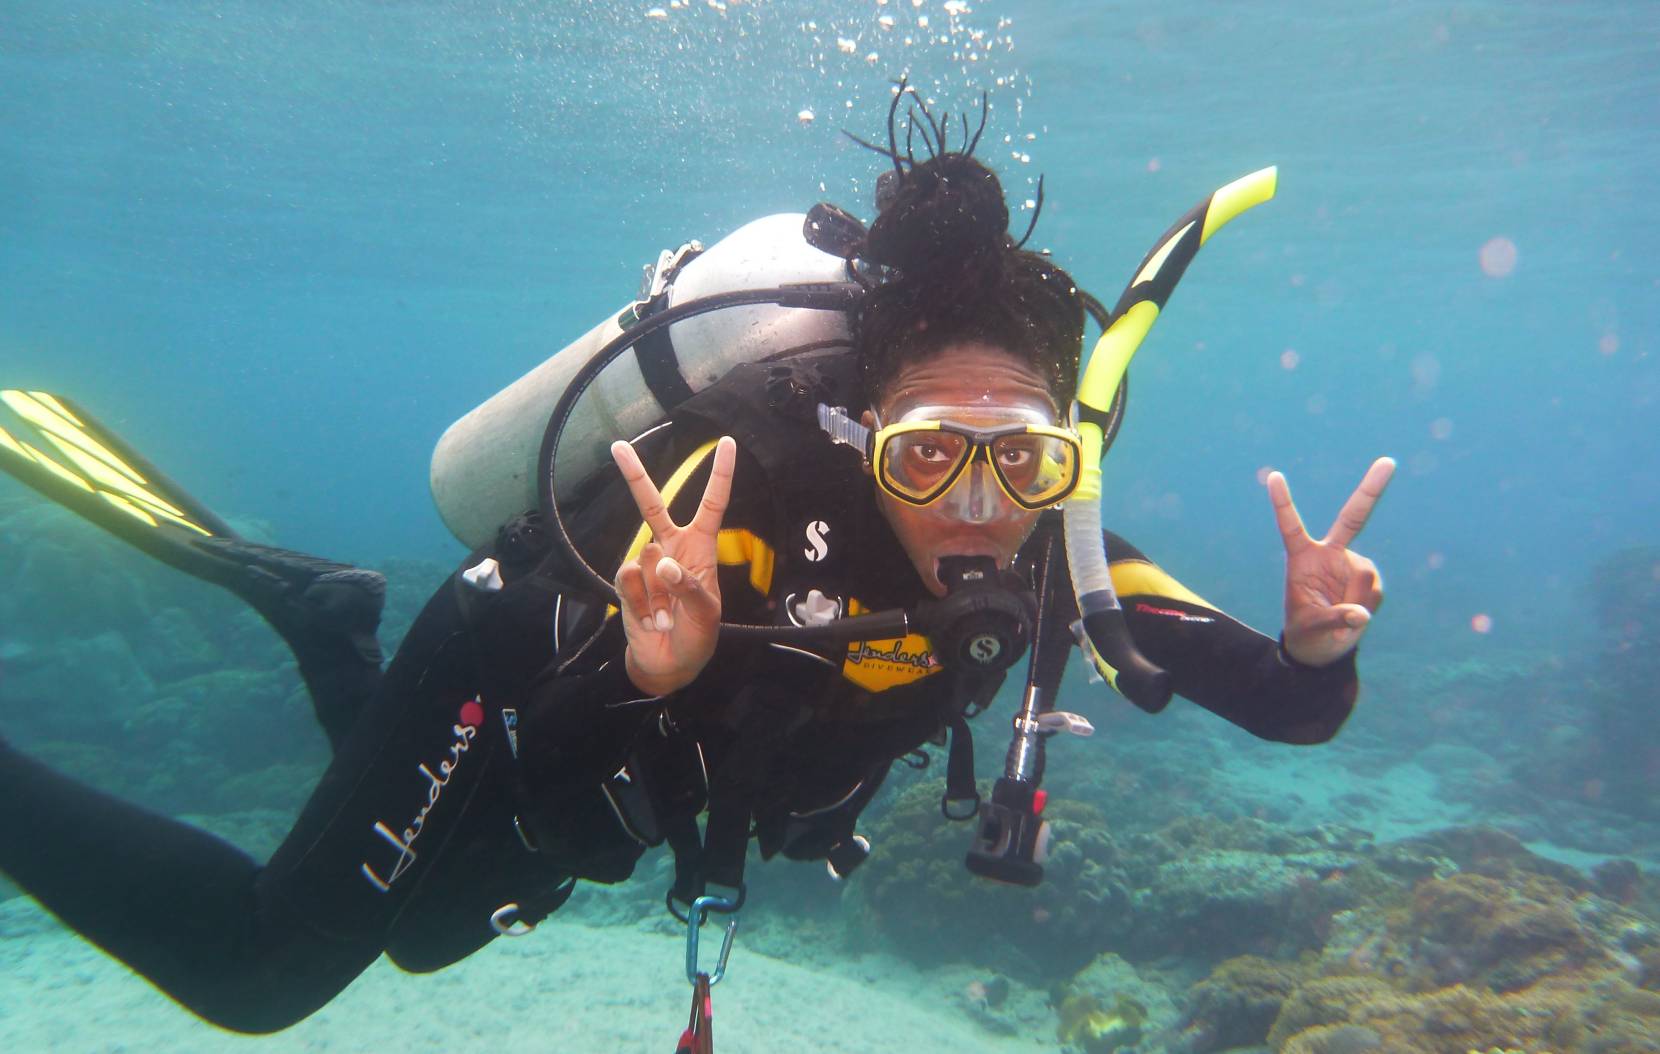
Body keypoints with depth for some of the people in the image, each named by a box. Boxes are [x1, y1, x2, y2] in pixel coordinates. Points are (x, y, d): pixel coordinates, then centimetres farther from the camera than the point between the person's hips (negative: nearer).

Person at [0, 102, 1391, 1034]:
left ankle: (323, 617, 41)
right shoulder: (752, 483, -39)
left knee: (427, 928, 31)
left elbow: (1284, 708, -19)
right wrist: (646, 671, -58)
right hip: (510, 690, -6)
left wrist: (1318, 654, -39)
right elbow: (535, 746, -38)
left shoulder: (1045, 542, -22)